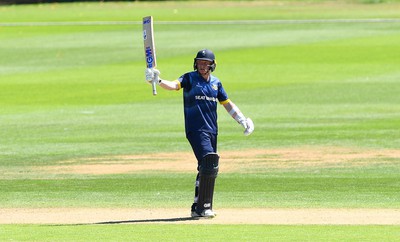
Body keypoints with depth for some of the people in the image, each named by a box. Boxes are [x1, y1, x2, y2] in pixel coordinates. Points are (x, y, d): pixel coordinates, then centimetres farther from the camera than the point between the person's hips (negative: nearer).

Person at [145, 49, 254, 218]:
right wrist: (158, 81, -38)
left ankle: (198, 207, 17)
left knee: (208, 169, 8)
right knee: (209, 164, -20)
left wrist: (242, 120, 14)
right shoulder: (190, 78, -1)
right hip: (196, 129, -6)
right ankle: (203, 207, -18)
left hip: (212, 130, 6)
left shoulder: (216, 83, 15)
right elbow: (175, 85, -18)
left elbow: (227, 103, 22)